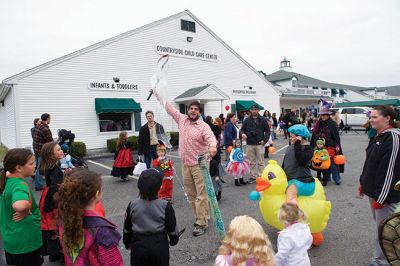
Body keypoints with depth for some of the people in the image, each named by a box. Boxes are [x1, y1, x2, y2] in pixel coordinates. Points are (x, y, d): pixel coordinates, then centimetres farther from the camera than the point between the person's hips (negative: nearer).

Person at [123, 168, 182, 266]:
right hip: (159, 247, -1)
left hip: (138, 246, 2)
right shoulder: (165, 206, -16)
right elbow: (172, 228, -5)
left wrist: (127, 243, 19)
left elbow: (127, 229, 2)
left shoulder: (132, 205, -10)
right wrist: (174, 239, 15)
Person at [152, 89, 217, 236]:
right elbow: (168, 106, 13)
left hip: (199, 163, -6)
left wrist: (212, 146, -49)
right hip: (185, 163, 6)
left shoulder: (203, 126, -10)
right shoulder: (181, 119, 6)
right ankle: (201, 217, 31)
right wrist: (157, 93, 17)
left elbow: (211, 137, -26)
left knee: (201, 194, -4)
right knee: (191, 193, 15)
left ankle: (201, 223, 5)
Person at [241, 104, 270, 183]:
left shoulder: (263, 120, 2)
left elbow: (268, 131, 3)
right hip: (250, 144, 2)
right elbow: (242, 129, 13)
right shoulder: (247, 120, 7)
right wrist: (242, 134, -9)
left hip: (259, 144, -2)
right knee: (252, 162, 9)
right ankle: (253, 176, 19)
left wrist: (265, 140, -8)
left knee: (260, 162, 4)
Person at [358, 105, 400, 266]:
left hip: (385, 195, -9)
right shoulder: (378, 136, 10)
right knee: (380, 225, 21)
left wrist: (380, 197, -21)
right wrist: (363, 184, 19)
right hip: (373, 191, 10)